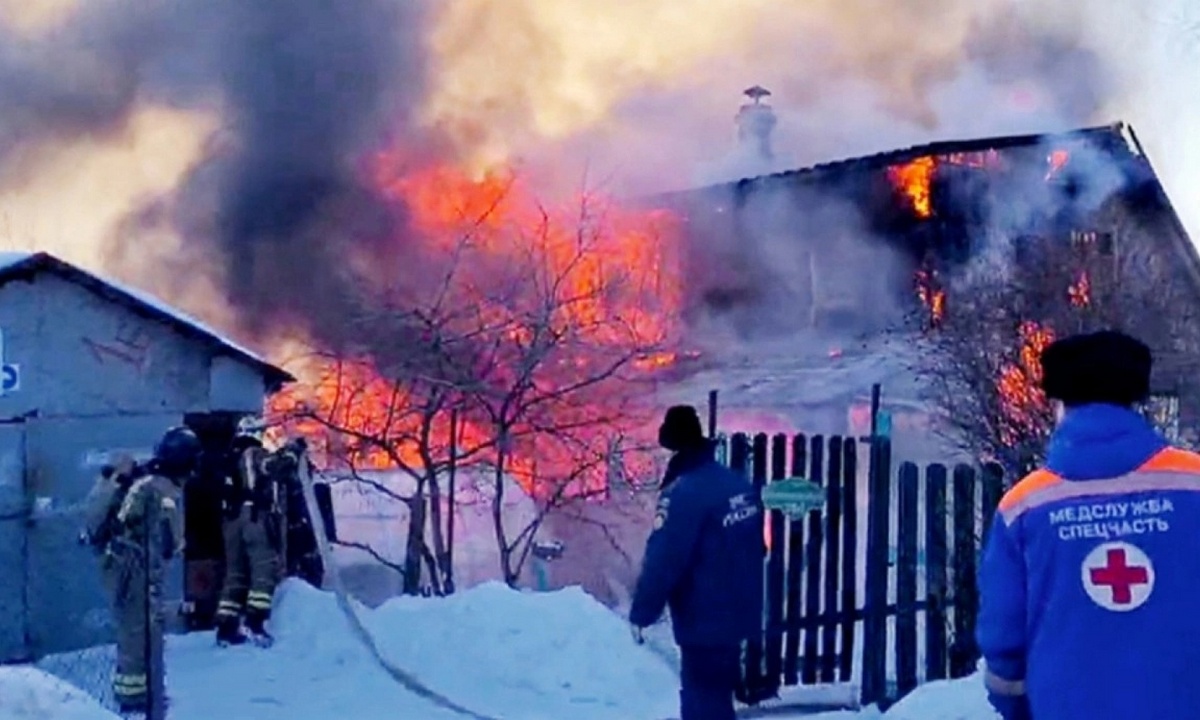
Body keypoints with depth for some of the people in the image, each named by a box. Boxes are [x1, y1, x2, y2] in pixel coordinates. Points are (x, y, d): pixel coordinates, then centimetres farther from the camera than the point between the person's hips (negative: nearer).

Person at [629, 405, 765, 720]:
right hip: (737, 612, 9)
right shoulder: (740, 485, 6)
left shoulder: (684, 494, -20)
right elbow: (753, 551, 15)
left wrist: (640, 613, -11)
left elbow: (662, 560, -21)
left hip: (703, 620, -9)